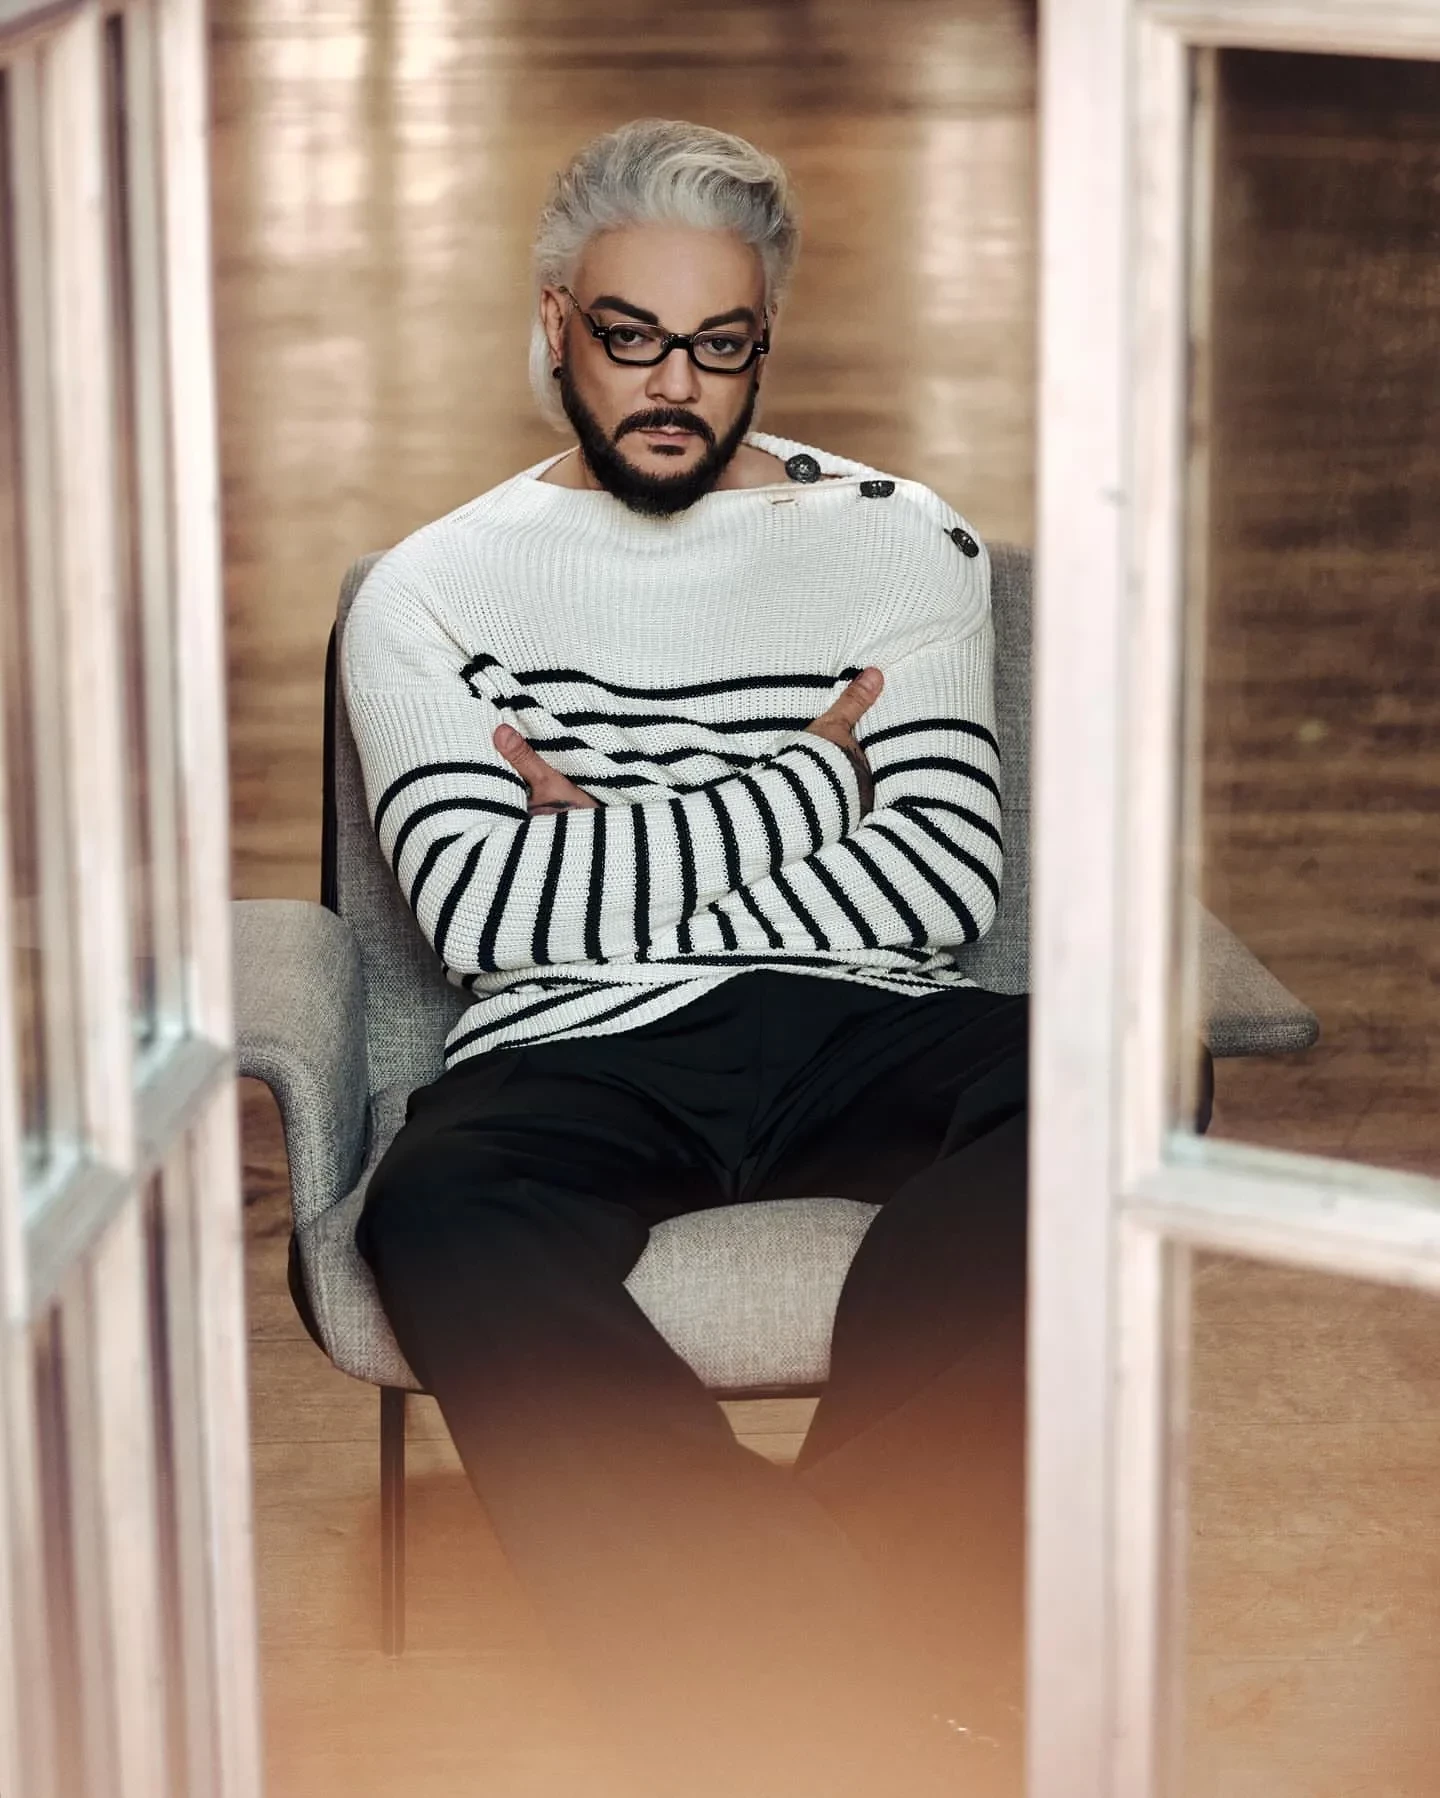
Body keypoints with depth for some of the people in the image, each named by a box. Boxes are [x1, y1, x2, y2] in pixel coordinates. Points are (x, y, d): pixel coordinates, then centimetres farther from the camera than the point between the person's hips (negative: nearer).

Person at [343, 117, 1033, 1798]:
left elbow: (948, 878, 3)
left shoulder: (901, 543, 15)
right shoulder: (432, 591, 12)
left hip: (857, 1030, 2)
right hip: (571, 1058, -1)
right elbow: (481, 908, -4)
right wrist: (806, 785, -1)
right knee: (438, 1214, -37)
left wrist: (618, 875, -3)